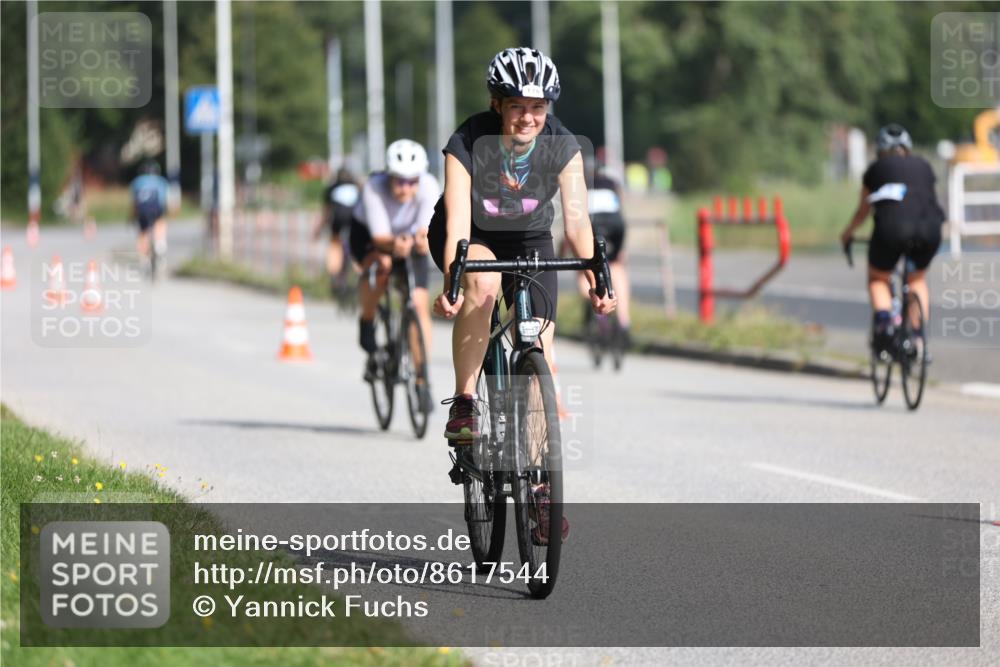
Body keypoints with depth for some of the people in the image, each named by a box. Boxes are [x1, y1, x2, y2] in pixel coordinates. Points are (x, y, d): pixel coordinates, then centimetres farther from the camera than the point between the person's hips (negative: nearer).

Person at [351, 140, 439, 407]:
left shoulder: (429, 187, -30)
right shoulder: (374, 188, -35)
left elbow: (426, 229, -37)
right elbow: (379, 235, -39)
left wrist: (423, 240, -60)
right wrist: (394, 244, -62)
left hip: (409, 237, 2)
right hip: (368, 236, -2)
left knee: (420, 303, -12)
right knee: (380, 265, -37)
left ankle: (421, 379, -4)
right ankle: (366, 322, -10)